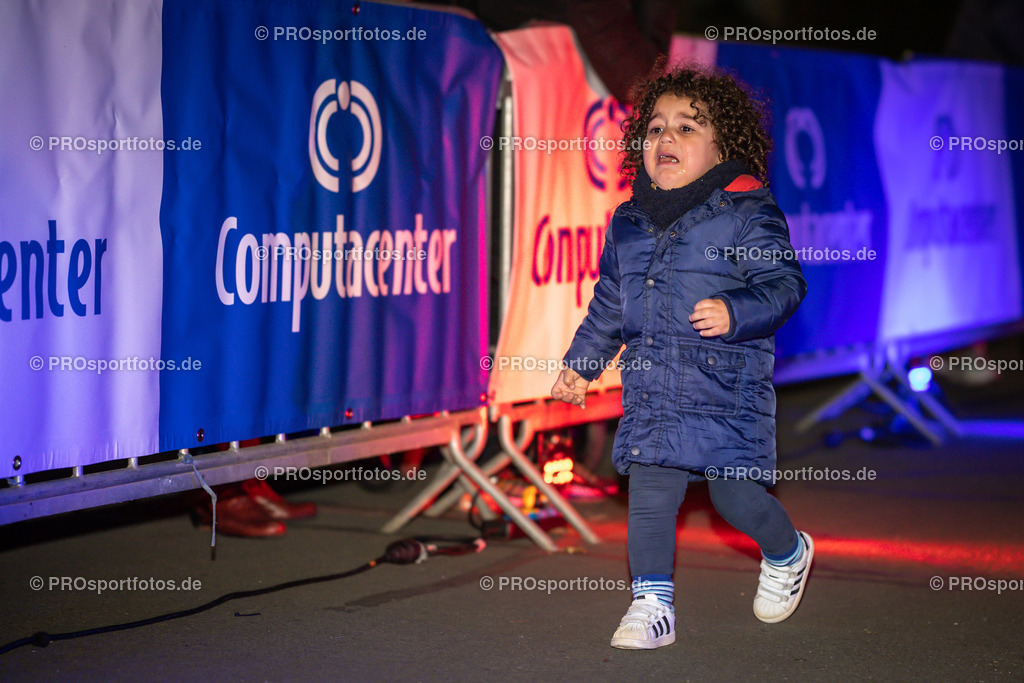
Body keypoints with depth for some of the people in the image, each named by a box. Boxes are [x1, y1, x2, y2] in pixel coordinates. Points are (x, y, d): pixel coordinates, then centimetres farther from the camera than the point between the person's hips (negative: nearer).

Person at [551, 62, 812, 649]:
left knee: (736, 495, -1)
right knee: (649, 496, -1)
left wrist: (735, 313, -27)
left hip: (726, 387, -5)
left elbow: (784, 282, -10)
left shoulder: (747, 215, -6)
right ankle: (653, 603, 7)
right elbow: (609, 303, 24)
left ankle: (788, 554, 30)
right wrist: (581, 365, 25)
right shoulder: (629, 222, 12)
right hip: (650, 391, 5)